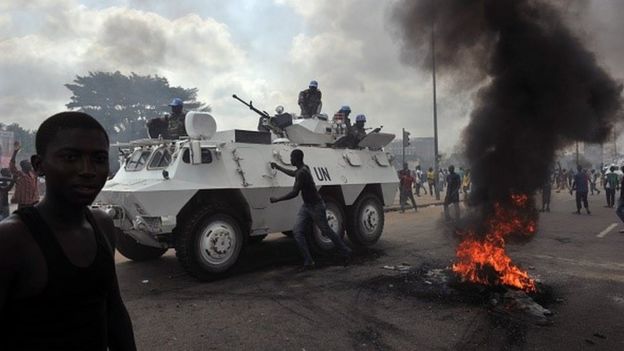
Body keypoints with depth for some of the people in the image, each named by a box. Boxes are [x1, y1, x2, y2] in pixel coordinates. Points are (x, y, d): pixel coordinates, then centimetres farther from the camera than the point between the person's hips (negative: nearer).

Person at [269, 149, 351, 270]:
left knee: (326, 231, 4)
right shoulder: (303, 168, 6)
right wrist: (278, 167, 38)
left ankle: (346, 253, 24)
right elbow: (293, 173, 31)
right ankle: (308, 262, -2)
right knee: (297, 232, -4)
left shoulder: (302, 173, -25)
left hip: (316, 206, -9)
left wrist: (276, 200, -21)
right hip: (306, 206, 9)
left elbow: (294, 193, -30)